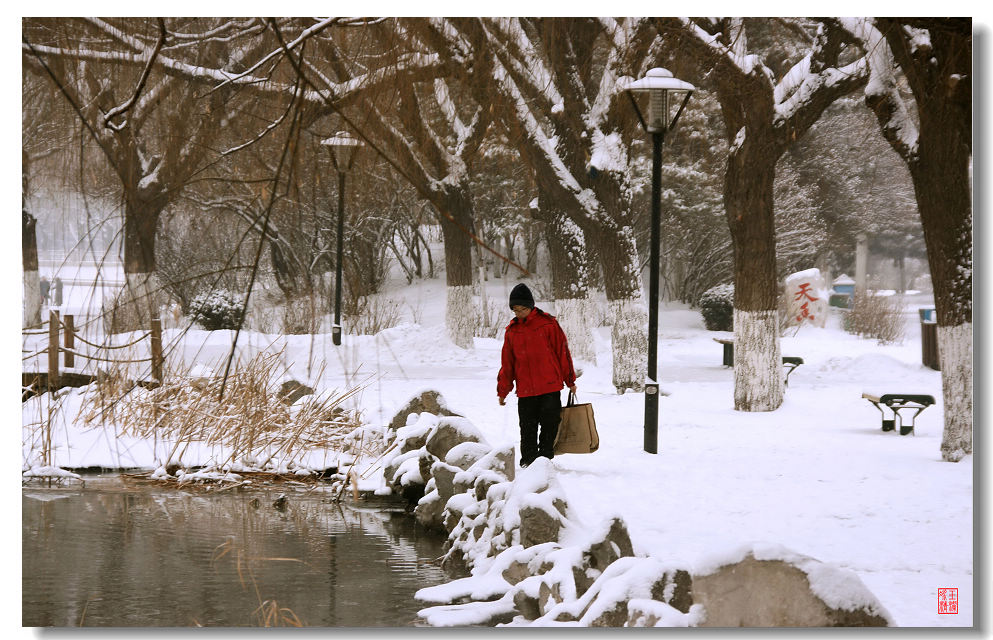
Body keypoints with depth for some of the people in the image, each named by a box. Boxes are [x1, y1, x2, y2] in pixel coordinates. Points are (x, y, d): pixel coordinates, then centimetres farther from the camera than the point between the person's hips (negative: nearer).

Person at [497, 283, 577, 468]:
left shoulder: (548, 324, -3)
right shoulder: (512, 330, 8)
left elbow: (562, 351, 2)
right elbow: (507, 363, 14)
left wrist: (570, 380, 3)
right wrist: (503, 390, 12)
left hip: (550, 387, -3)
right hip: (525, 390, 3)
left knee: (549, 426, 1)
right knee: (527, 430, 5)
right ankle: (528, 462, 14)